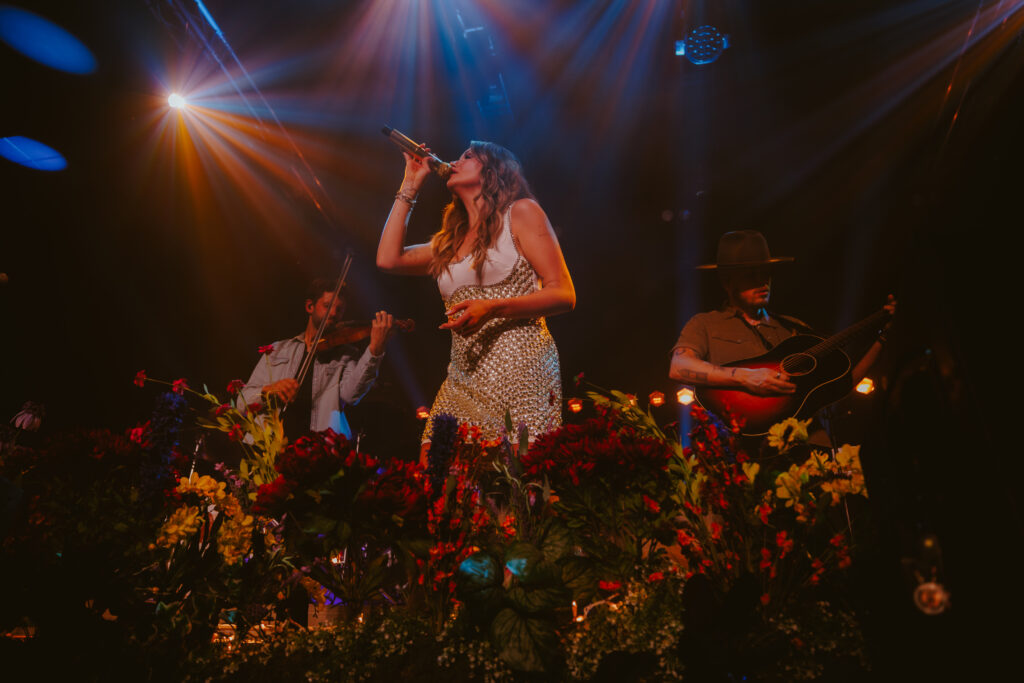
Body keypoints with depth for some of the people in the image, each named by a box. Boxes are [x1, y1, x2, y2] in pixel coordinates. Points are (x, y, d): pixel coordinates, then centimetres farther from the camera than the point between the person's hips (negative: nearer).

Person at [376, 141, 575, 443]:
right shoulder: (449, 242, 23)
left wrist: (492, 308, -18)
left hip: (519, 371, -5)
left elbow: (564, 295, -2)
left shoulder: (521, 212, 5)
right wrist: (409, 186, 21)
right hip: (463, 381, 6)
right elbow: (388, 259, 14)